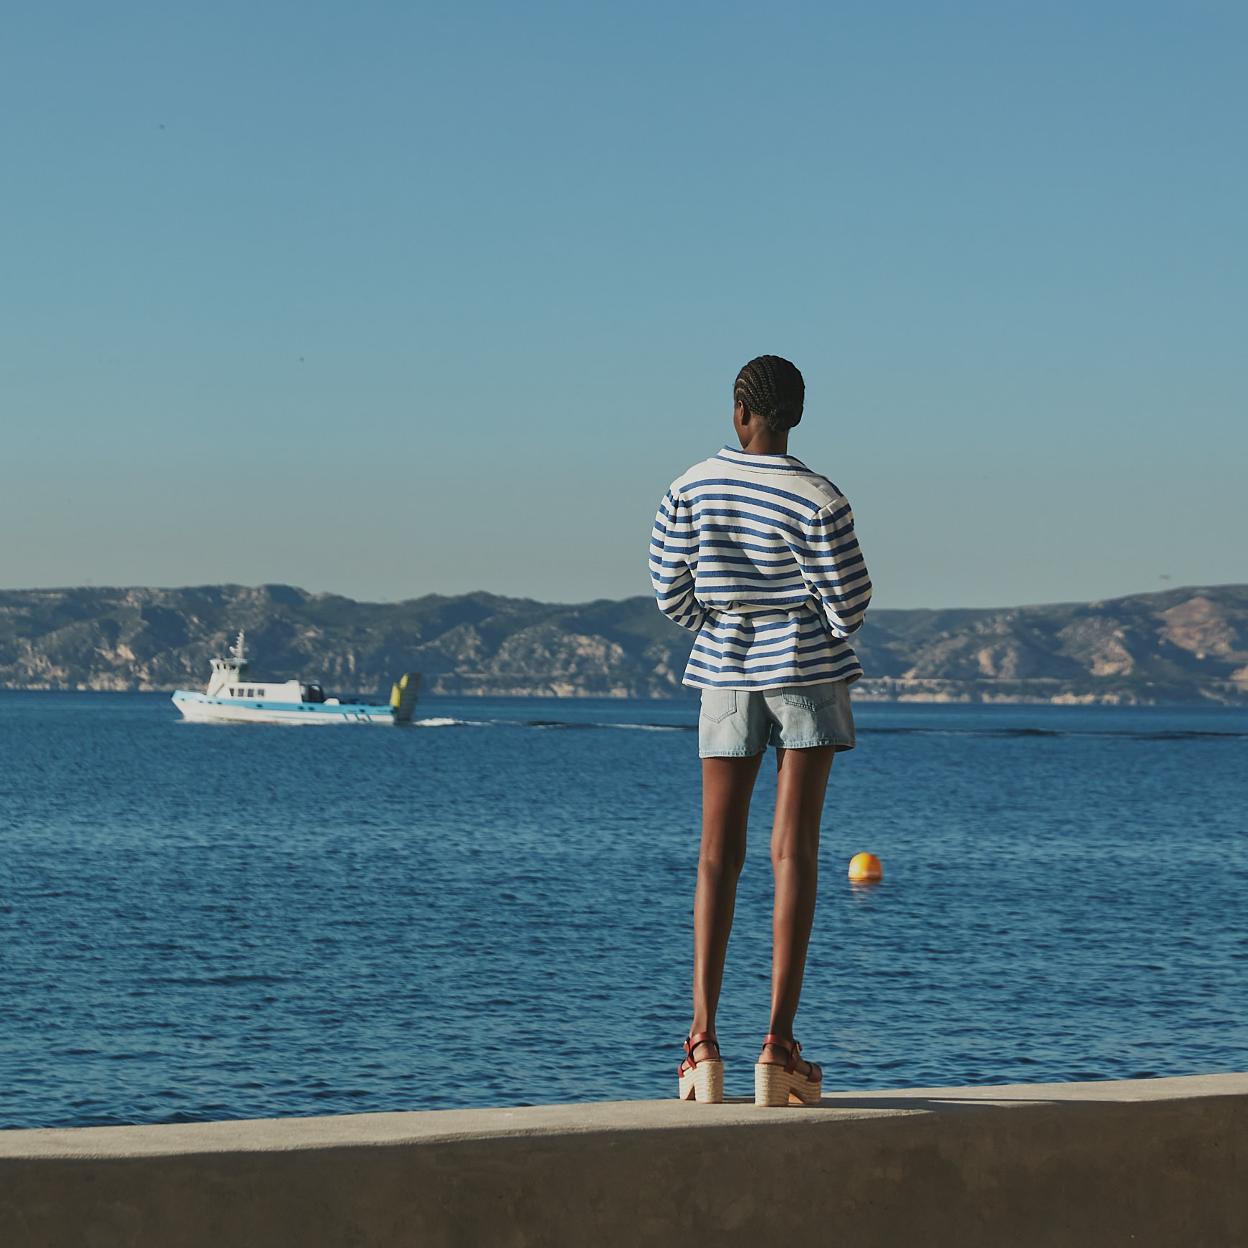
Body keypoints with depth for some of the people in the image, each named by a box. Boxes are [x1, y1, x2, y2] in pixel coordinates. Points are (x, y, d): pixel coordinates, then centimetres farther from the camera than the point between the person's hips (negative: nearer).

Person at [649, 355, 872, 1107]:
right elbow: (849, 610, -10)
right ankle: (780, 1045, -8)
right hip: (808, 674, -2)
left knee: (720, 855, 5)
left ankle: (703, 1038, -6)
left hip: (727, 675, 3)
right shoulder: (819, 502, -12)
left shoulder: (692, 490, -2)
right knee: (794, 853, -3)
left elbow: (672, 597, 2)